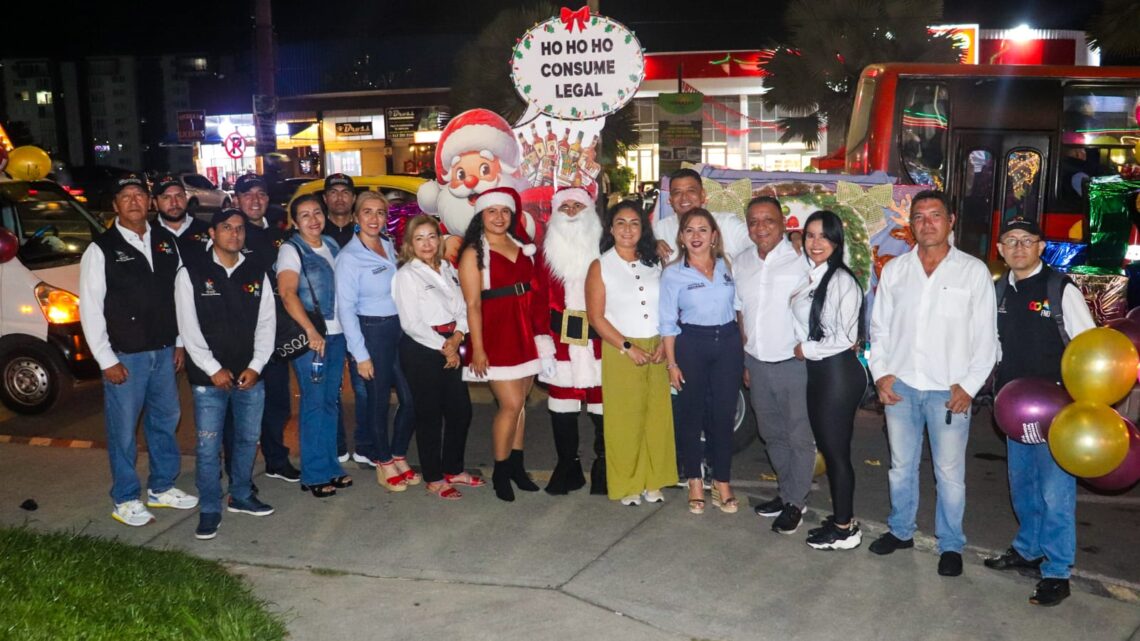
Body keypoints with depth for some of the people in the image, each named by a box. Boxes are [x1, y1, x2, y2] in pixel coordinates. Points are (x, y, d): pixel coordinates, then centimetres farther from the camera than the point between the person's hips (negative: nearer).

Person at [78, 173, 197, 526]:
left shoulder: (166, 242, 7)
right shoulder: (101, 249, -7)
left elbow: (179, 294, 11)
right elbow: (90, 309, -8)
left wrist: (180, 342, 8)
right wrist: (107, 360, -9)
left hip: (164, 351, 5)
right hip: (124, 356, -4)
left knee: (166, 420, 14)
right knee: (123, 429, 3)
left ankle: (162, 487, 31)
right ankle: (125, 500, 19)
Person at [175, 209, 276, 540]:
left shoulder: (257, 274, 7)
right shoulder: (191, 274, -2)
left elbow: (266, 323, 5)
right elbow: (189, 328, -6)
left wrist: (255, 366, -5)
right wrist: (214, 369, -10)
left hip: (250, 375, 4)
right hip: (208, 377, -3)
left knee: (248, 439, 12)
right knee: (208, 447, -2)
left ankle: (241, 496, 30)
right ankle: (209, 510, 11)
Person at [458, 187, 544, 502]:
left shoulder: (522, 246, 11)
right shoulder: (473, 252, -5)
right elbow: (473, 304, -10)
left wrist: (540, 327, 7)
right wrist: (478, 349, -14)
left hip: (525, 332, 5)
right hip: (497, 333, -5)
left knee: (519, 402, 10)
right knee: (511, 403, -7)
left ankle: (516, 465, 22)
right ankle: (500, 472, 8)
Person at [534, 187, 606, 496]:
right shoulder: (548, 251, 5)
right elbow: (540, 301, 3)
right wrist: (544, 348, -3)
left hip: (600, 341, -1)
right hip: (561, 342, 2)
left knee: (602, 407, 2)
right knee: (562, 409, 7)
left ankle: (604, 469, 18)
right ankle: (567, 468, 23)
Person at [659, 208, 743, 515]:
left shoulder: (727, 268, 6)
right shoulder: (673, 273, -2)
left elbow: (738, 306, 12)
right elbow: (668, 322, -2)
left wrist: (743, 352, 7)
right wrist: (672, 363, -6)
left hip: (728, 342, 2)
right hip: (691, 344, -2)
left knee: (723, 415, 5)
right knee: (691, 415, 6)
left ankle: (722, 483, 17)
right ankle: (695, 483, 20)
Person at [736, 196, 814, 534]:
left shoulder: (801, 259, -12)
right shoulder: (741, 262, 5)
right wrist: (744, 360, 11)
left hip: (793, 363, -5)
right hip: (757, 363, 6)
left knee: (799, 436, 6)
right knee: (772, 433, 18)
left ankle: (795, 502, 20)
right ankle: (787, 491, 34)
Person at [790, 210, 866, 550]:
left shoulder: (841, 280, -17)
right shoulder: (808, 278, 9)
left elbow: (844, 338, -19)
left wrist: (805, 349, -9)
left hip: (838, 372, -9)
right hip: (816, 370, 9)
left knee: (836, 450, 2)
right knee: (826, 446, 16)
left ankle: (845, 529, 16)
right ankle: (840, 518, 29)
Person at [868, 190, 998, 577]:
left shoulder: (974, 272, -2)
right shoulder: (894, 270, 6)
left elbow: (986, 337, -1)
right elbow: (880, 326, 11)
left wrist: (969, 385, -8)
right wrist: (880, 373, 0)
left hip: (949, 391, -3)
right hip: (900, 386, 3)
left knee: (950, 472, 4)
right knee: (901, 466, 15)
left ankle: (950, 544, 20)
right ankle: (901, 530, 32)